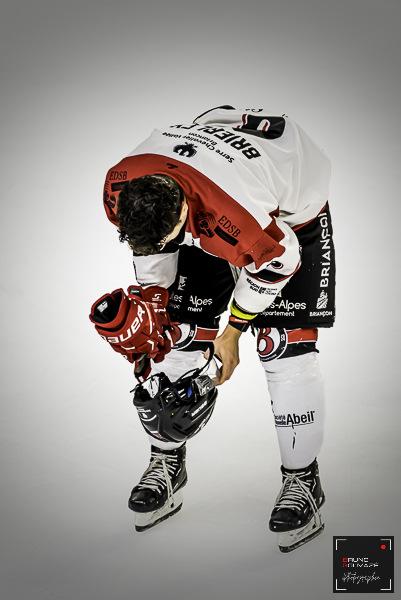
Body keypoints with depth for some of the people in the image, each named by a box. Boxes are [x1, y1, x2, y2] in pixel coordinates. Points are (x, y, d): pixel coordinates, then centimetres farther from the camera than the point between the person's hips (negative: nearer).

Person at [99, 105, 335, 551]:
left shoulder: (235, 222, -45)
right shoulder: (120, 185, -28)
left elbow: (277, 261, -23)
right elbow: (148, 247, -6)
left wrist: (233, 332, -11)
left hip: (293, 207, -5)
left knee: (284, 345, -15)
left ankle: (302, 479, 0)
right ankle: (168, 458, 18)